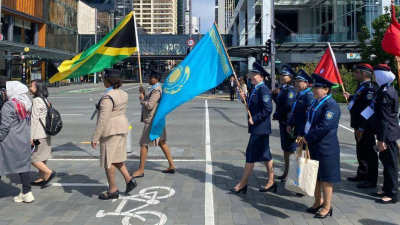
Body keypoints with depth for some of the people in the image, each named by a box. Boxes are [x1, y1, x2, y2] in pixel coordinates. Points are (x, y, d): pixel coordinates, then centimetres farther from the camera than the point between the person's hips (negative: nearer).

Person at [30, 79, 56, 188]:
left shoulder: (37, 101, -15)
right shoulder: (45, 100, 13)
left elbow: (34, 120, -18)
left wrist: (31, 137, -17)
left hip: (39, 134, -10)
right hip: (46, 133, 10)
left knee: (32, 158, -3)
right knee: (41, 157, 15)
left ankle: (49, 172, -5)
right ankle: (41, 179, 22)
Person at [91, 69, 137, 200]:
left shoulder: (107, 98, -20)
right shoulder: (122, 94, 7)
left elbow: (103, 119, -23)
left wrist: (95, 137, -18)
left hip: (110, 131, -9)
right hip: (122, 128, 9)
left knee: (108, 160, 3)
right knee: (116, 158, 20)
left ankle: (113, 190, 12)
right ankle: (129, 180, 14)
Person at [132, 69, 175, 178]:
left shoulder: (156, 90, -20)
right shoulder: (155, 88, 13)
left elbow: (149, 105, -25)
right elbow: (150, 99, 20)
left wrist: (142, 99, -9)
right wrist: (144, 93, 5)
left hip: (152, 120, -11)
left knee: (144, 144, -3)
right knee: (162, 142, 15)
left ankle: (141, 170, 5)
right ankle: (171, 166, 22)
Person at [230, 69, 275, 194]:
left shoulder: (263, 90, -16)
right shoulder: (256, 89, 13)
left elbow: (268, 109, -23)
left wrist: (254, 119, -20)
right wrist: (245, 99, 4)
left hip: (260, 128, -10)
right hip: (258, 128, 10)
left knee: (251, 155, -2)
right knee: (266, 155, 13)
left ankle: (243, 184, 7)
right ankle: (271, 182, 21)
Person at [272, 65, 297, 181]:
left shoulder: (290, 90, -16)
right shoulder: (282, 89, 11)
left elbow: (288, 106, -25)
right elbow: (278, 102, 19)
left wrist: (276, 115, -15)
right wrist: (274, 93, 2)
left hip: (288, 122, -9)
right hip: (283, 121, 9)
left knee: (291, 148, 0)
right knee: (285, 147, 16)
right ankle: (286, 171, 27)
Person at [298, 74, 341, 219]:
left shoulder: (331, 105, -18)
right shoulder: (316, 102, 10)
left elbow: (325, 126, -26)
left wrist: (308, 138, -20)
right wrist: (303, 136, 4)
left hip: (325, 148, -9)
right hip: (313, 146, 9)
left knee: (325, 177, 2)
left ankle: (327, 207, 15)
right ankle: (318, 202, 31)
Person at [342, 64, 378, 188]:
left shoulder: (369, 88, -20)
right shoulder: (362, 86, 11)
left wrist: (361, 128, -25)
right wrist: (350, 97, 17)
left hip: (365, 128, -10)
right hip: (360, 126, 10)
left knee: (369, 153, 0)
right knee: (361, 152, 20)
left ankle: (371, 180, 10)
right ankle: (362, 174, 34)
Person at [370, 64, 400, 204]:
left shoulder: (384, 93, -20)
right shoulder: (388, 89, 11)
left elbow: (384, 118, -22)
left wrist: (381, 139, -21)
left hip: (387, 133, -10)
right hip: (389, 132, 10)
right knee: (386, 160, 17)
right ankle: (387, 189, 27)